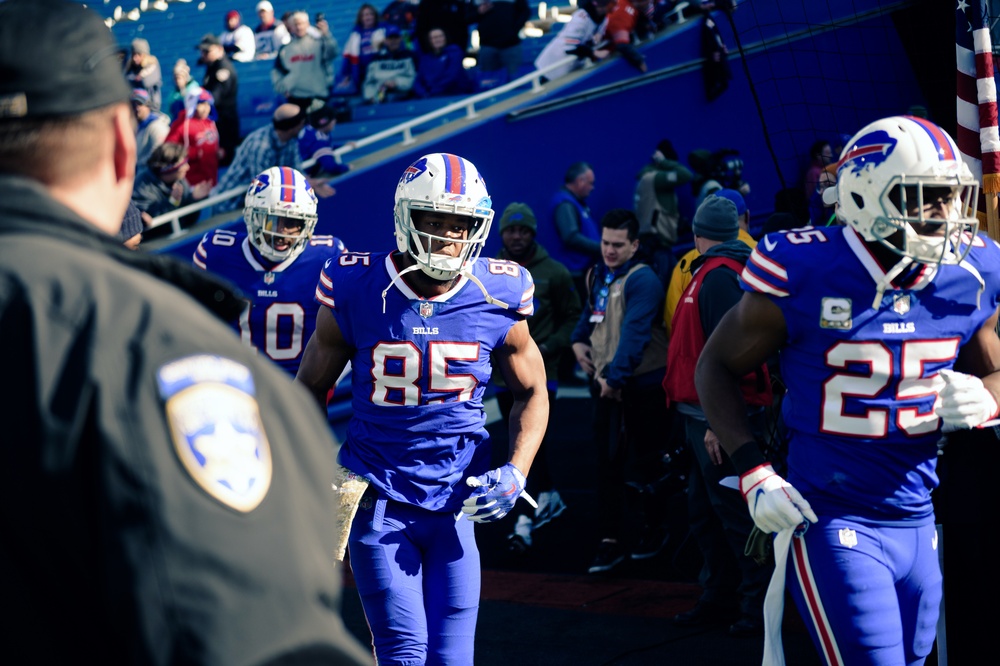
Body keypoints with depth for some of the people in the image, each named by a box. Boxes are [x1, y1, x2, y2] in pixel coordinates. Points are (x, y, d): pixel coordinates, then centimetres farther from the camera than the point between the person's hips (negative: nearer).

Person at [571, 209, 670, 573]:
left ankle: (655, 529, 24)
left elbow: (634, 334, -24)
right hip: (605, 382, 7)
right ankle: (610, 540, 8)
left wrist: (616, 376, -28)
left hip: (643, 385, -7)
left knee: (646, 460, 6)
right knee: (608, 461, 4)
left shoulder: (642, 280, -16)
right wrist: (579, 339, 7)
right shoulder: (598, 275, 10)